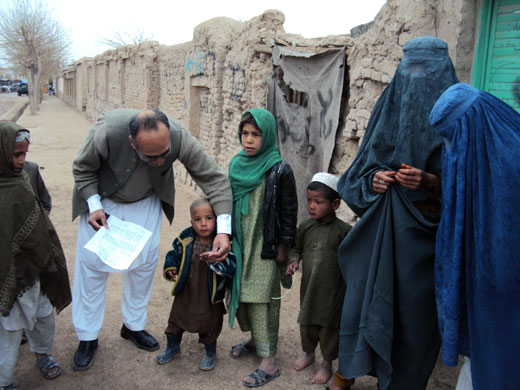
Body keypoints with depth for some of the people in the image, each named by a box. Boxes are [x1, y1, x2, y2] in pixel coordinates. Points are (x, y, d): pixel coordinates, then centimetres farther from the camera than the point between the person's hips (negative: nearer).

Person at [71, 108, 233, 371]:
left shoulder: (179, 138, -35)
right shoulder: (107, 132, -38)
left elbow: (215, 179, -27)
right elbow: (82, 169, -17)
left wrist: (223, 230, -36)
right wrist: (94, 206, -29)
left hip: (146, 202, 2)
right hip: (102, 199, -1)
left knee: (145, 262, 5)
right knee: (92, 264, 0)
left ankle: (133, 326, 29)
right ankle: (87, 338, 19)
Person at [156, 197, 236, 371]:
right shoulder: (185, 240, -10)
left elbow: (232, 267, -30)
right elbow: (174, 254, 8)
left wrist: (215, 260, -45)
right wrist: (170, 268, -9)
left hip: (210, 297, -3)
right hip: (185, 293, 4)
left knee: (209, 326, 16)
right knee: (176, 320, 22)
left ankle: (210, 354, 43)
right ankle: (173, 347, 50)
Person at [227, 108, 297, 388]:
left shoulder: (280, 170, -13)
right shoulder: (237, 165, 5)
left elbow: (289, 211, -9)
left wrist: (283, 246, -9)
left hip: (266, 246, -6)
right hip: (239, 243, 6)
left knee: (262, 298, -3)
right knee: (240, 292, 13)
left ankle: (269, 362, 7)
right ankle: (255, 339, 36)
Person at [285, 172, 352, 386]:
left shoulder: (344, 230, -15)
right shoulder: (305, 227, -2)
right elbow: (296, 247, 12)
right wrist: (294, 260, -7)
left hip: (332, 290, -4)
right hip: (308, 287, 4)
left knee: (329, 326, 9)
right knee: (307, 322, 20)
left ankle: (327, 363, 30)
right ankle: (308, 353, 44)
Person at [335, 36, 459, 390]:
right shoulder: (388, 107, 9)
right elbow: (363, 166, 12)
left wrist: (430, 182, -22)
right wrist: (372, 179, -9)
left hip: (423, 233, -3)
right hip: (378, 230, 4)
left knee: (413, 309, 4)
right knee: (361, 296, 7)